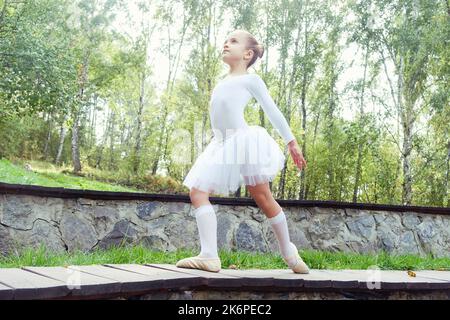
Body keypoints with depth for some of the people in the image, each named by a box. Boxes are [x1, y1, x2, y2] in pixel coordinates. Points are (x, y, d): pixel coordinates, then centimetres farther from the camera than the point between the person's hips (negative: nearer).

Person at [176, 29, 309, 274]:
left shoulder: (251, 79, 6)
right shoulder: (221, 84, 25)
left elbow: (272, 111, 5)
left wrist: (291, 142, 2)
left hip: (244, 141, -7)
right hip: (222, 145, 7)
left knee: (263, 199, -1)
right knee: (197, 192, -10)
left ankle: (289, 253, 14)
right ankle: (209, 255, -16)